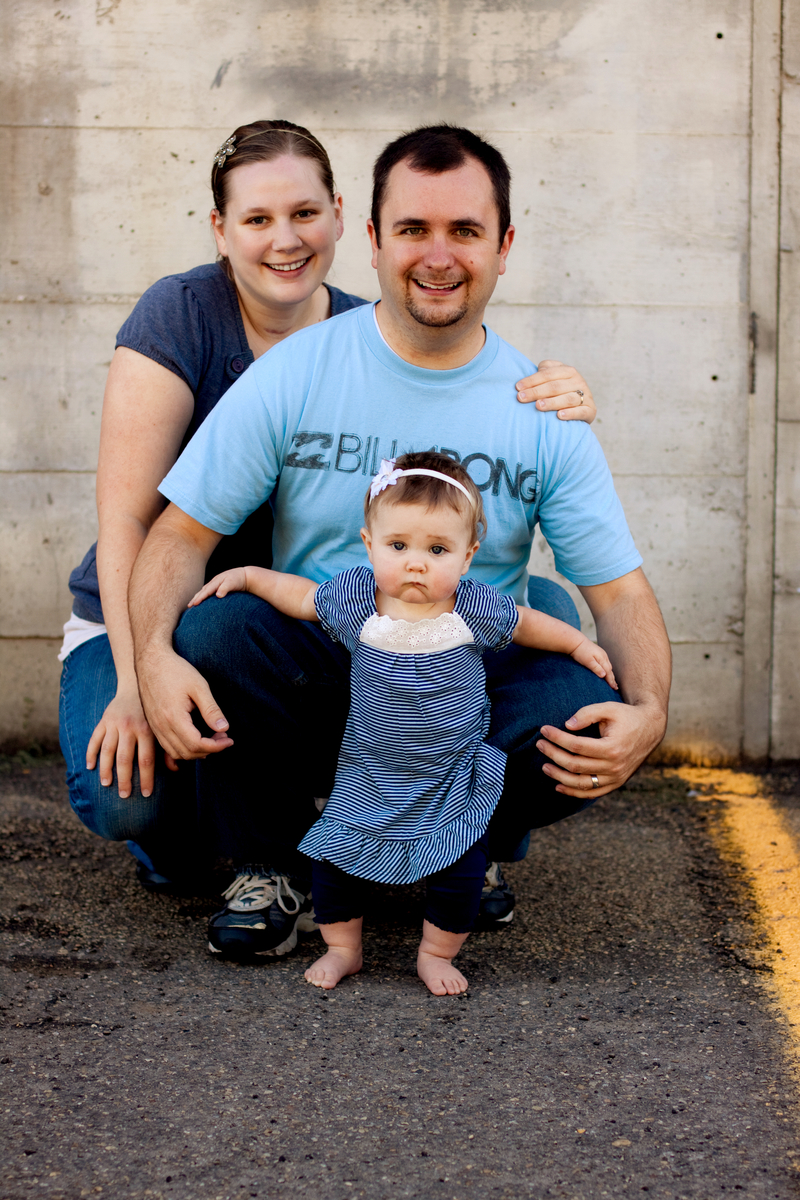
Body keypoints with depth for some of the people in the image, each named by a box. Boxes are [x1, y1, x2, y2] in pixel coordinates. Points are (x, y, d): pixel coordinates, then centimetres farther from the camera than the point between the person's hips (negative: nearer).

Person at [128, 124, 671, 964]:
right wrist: (154, 656, -27)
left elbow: (618, 588, -1)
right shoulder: (295, 373, -4)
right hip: (315, 665, -1)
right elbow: (184, 530, -6)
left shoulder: (543, 413, -1)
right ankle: (271, 863, -1)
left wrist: (649, 713, -22)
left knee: (587, 723, -28)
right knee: (211, 634, -30)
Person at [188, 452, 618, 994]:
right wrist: (247, 575, 4)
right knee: (333, 851, -1)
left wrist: (579, 644, 8)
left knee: (461, 867, -5)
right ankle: (343, 949, 22)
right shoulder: (354, 598, -14)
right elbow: (299, 595, 5)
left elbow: (526, 623, 5)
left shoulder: (476, 608, -15)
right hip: (371, 774, 1)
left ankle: (437, 954, 20)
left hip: (455, 777, -1)